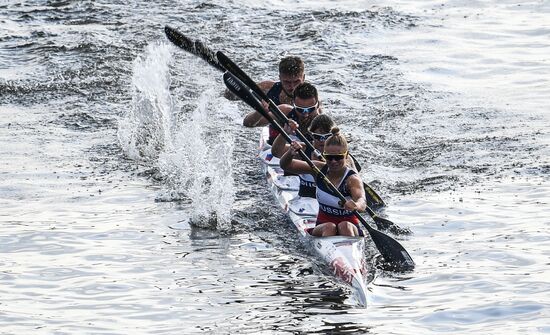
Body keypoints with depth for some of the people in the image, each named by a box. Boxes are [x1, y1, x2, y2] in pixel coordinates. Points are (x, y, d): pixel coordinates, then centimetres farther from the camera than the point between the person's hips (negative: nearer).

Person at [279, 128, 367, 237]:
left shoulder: (352, 179, -15)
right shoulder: (320, 169, -1)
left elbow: (362, 203, -36)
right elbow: (285, 165, -3)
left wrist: (356, 205, -62)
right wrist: (290, 153, -27)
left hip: (349, 229, -3)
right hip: (323, 228, 3)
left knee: (344, 226, -35)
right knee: (330, 227, -30)